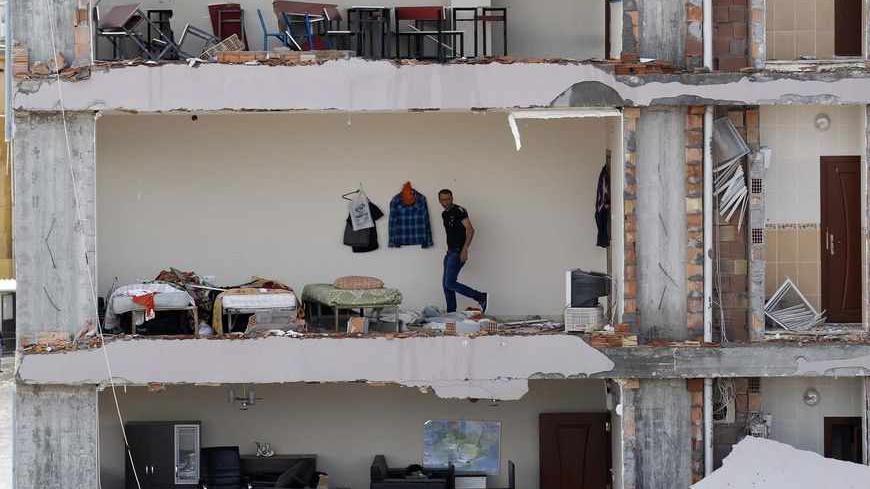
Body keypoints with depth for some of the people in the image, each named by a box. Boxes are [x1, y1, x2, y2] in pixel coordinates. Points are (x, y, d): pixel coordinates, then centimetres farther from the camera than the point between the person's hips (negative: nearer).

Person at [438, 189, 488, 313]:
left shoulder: (459, 211, -12)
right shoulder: (444, 214, 15)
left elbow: (470, 230, -19)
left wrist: (465, 250, -23)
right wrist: (449, 249, 17)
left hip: (458, 252, -9)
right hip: (450, 252, 9)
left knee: (450, 283, -14)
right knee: (446, 284, 8)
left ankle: (481, 297, -7)